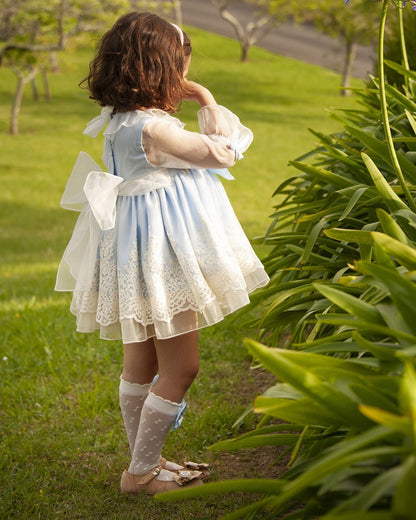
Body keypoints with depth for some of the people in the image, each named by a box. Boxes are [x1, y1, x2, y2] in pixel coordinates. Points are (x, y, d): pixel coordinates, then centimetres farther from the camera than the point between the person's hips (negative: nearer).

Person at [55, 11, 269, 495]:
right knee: (180, 369, 1)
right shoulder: (152, 128, -24)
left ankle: (145, 462, 33)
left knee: (140, 366, 18)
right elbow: (222, 153, -16)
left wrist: (193, 101, 14)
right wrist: (209, 102, -4)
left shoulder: (121, 120, 5)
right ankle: (141, 473, 12)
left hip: (140, 252, 10)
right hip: (159, 257, -10)